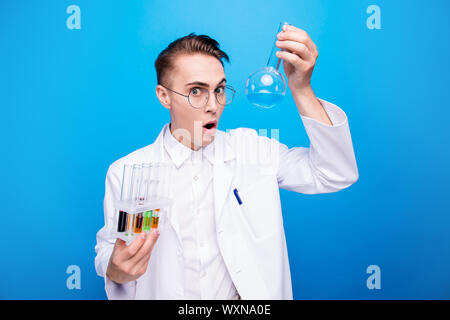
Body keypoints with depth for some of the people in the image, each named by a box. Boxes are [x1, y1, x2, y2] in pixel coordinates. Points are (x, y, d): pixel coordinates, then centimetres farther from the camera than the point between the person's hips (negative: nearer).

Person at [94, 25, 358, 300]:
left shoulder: (250, 149, 0)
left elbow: (336, 175, -7)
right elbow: (108, 250, 4)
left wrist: (301, 88, -16)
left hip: (253, 295, 1)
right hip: (162, 293, 0)